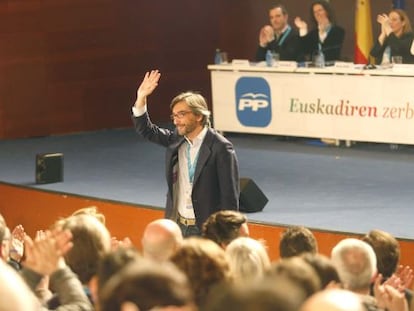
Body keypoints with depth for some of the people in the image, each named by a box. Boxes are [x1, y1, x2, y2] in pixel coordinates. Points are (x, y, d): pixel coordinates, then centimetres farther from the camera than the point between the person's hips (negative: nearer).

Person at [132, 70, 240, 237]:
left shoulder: (220, 148, -13)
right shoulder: (176, 140, 6)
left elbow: (230, 195, -13)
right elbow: (146, 130, 16)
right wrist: (141, 99, 1)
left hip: (207, 229, -6)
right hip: (178, 225, 6)